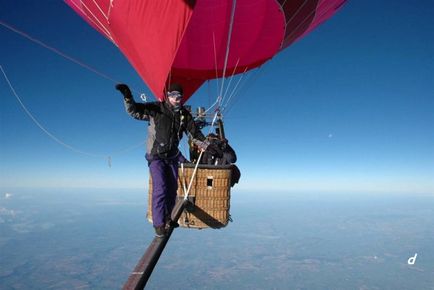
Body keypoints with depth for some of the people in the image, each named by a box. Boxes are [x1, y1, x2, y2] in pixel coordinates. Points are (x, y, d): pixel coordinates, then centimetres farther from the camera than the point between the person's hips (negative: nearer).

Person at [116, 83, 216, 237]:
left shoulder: (185, 115, -1)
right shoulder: (156, 108, -12)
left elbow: (195, 133, 8)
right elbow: (135, 111, -14)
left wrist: (207, 146, 5)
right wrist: (128, 97, -33)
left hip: (172, 155, 5)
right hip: (156, 155, -4)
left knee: (172, 188, 11)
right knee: (160, 188, -14)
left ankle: (168, 218, 30)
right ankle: (158, 224, -2)